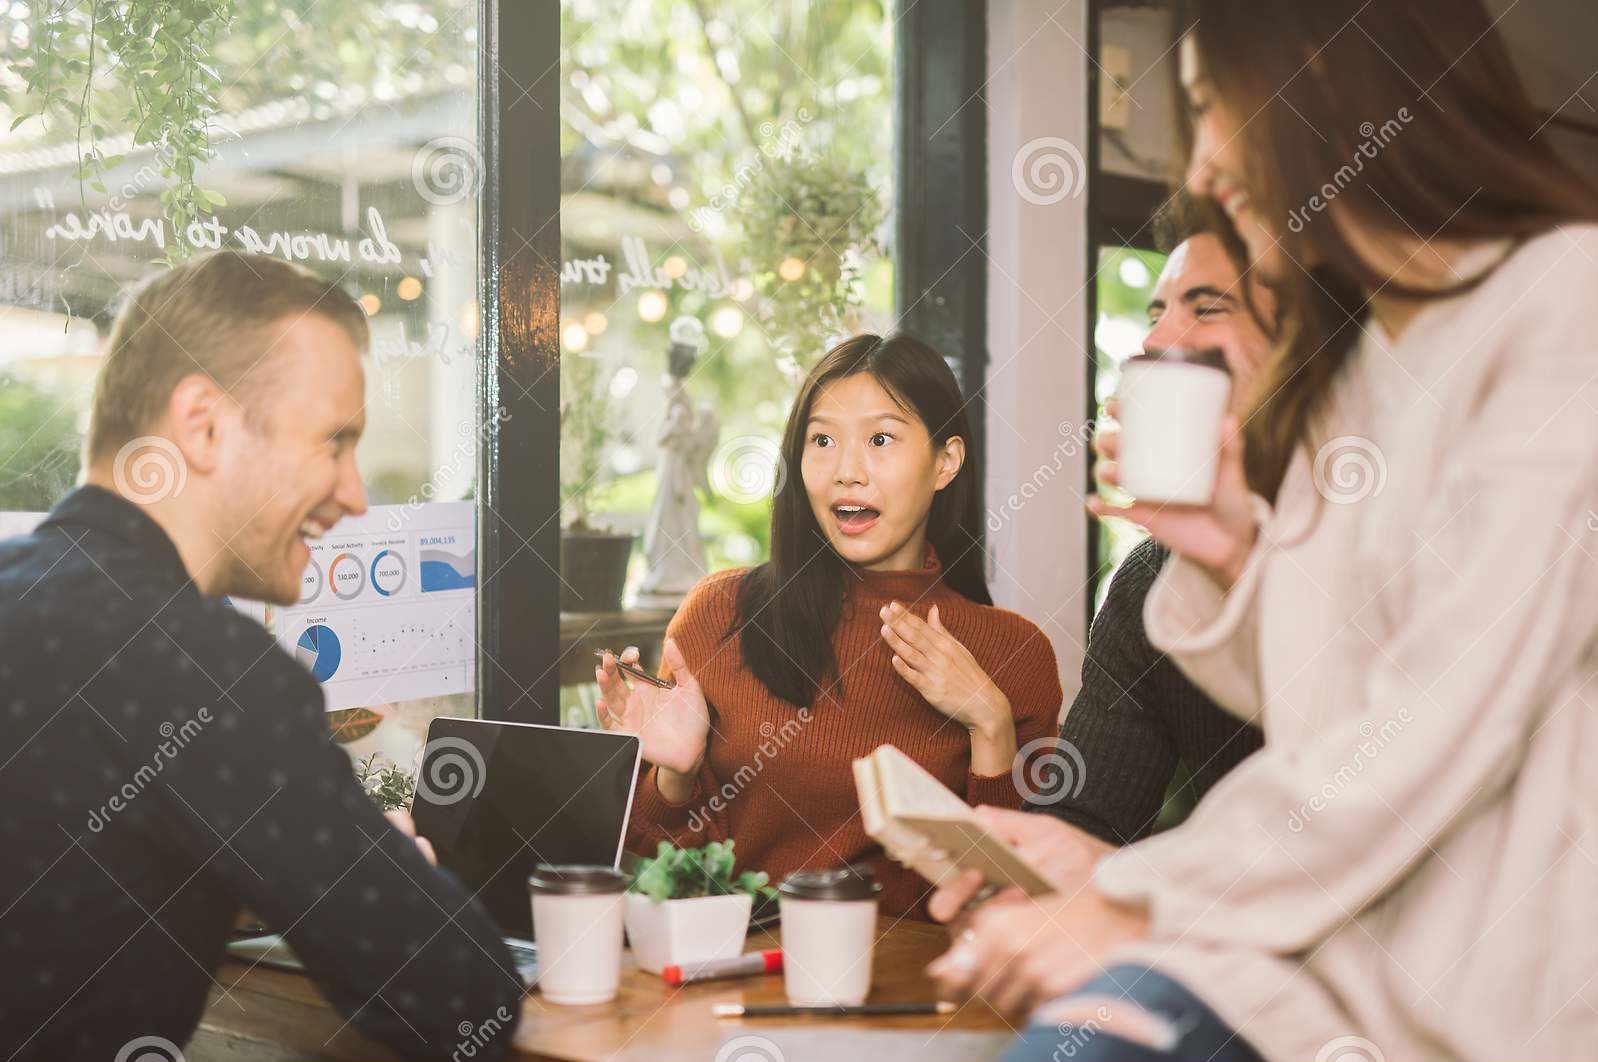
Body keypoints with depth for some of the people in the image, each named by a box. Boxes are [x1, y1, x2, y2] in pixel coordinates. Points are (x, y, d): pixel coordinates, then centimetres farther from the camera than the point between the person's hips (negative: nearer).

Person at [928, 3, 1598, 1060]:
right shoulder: (1343, 363, 15)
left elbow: (1445, 725, -18)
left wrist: (1137, 903, -14)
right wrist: (1231, 558, 0)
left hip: (1513, 963, -6)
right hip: (1347, 909, 6)